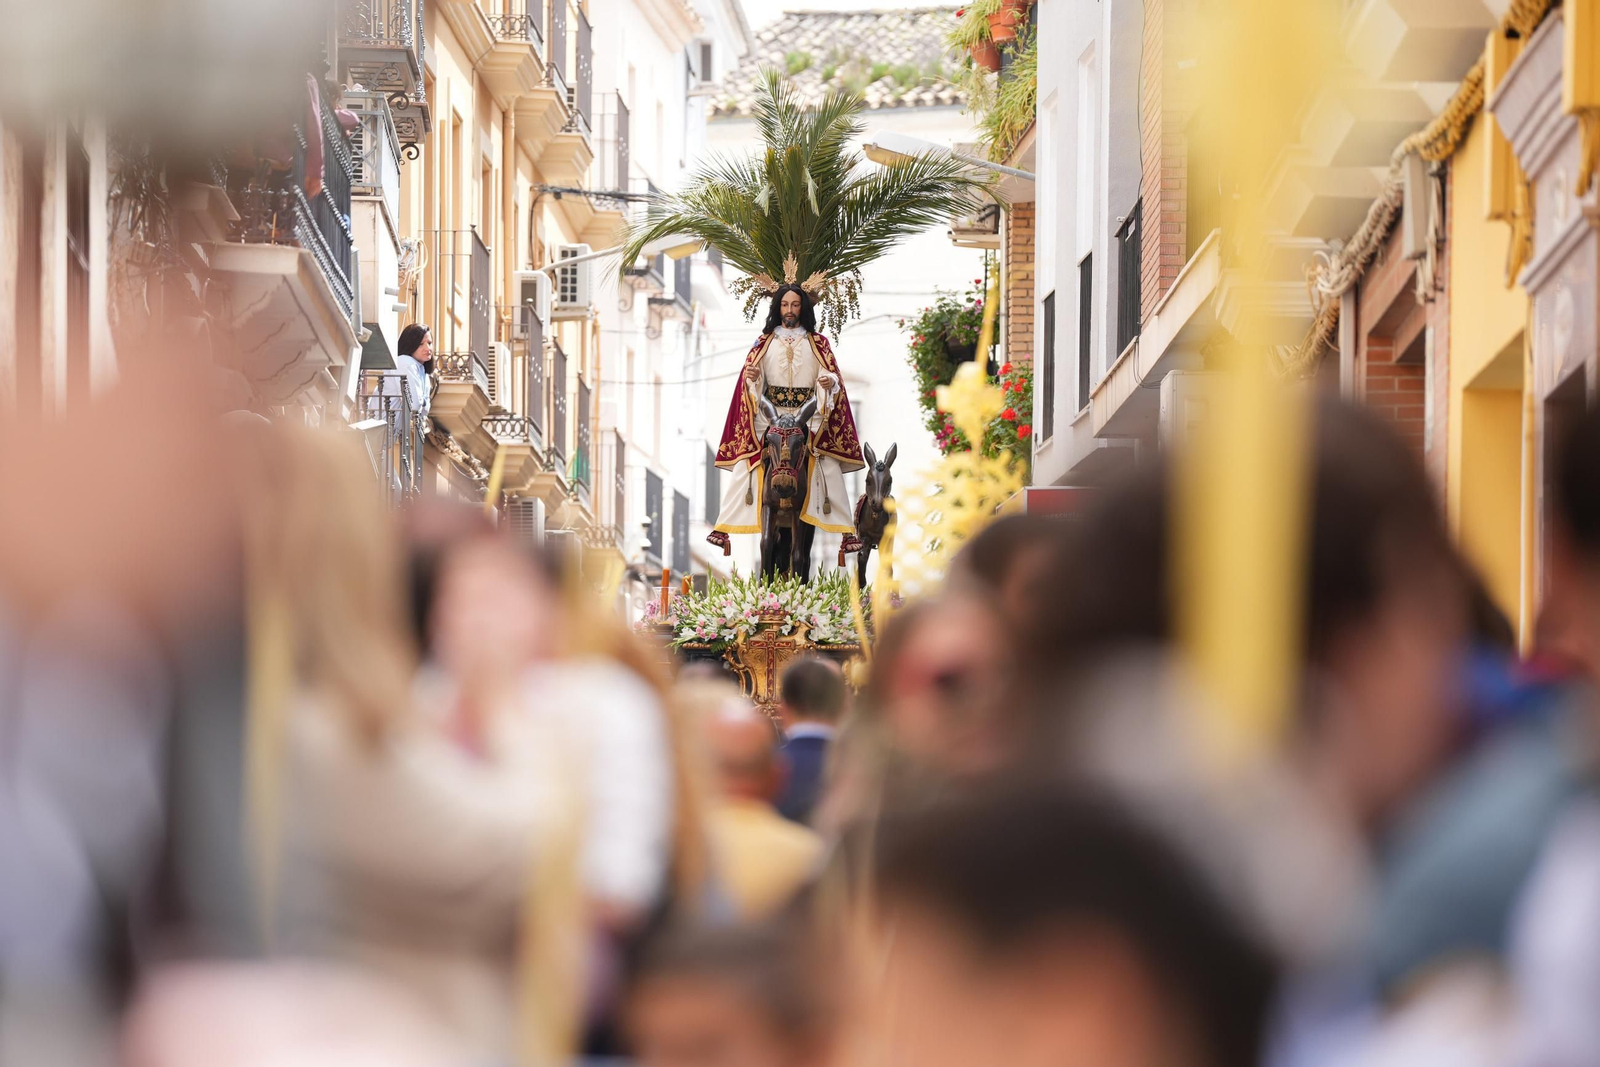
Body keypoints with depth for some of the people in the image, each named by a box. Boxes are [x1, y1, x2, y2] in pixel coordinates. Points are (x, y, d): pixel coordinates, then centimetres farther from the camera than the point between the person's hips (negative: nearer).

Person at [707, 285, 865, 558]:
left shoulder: (818, 343, 9)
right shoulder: (765, 341, 10)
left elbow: (833, 376, 3)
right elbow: (750, 375, 5)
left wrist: (830, 382, -21)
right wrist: (750, 376, -19)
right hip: (769, 417, 0)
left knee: (828, 471, -7)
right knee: (746, 466, -10)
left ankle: (847, 532, -4)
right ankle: (723, 528, -10)